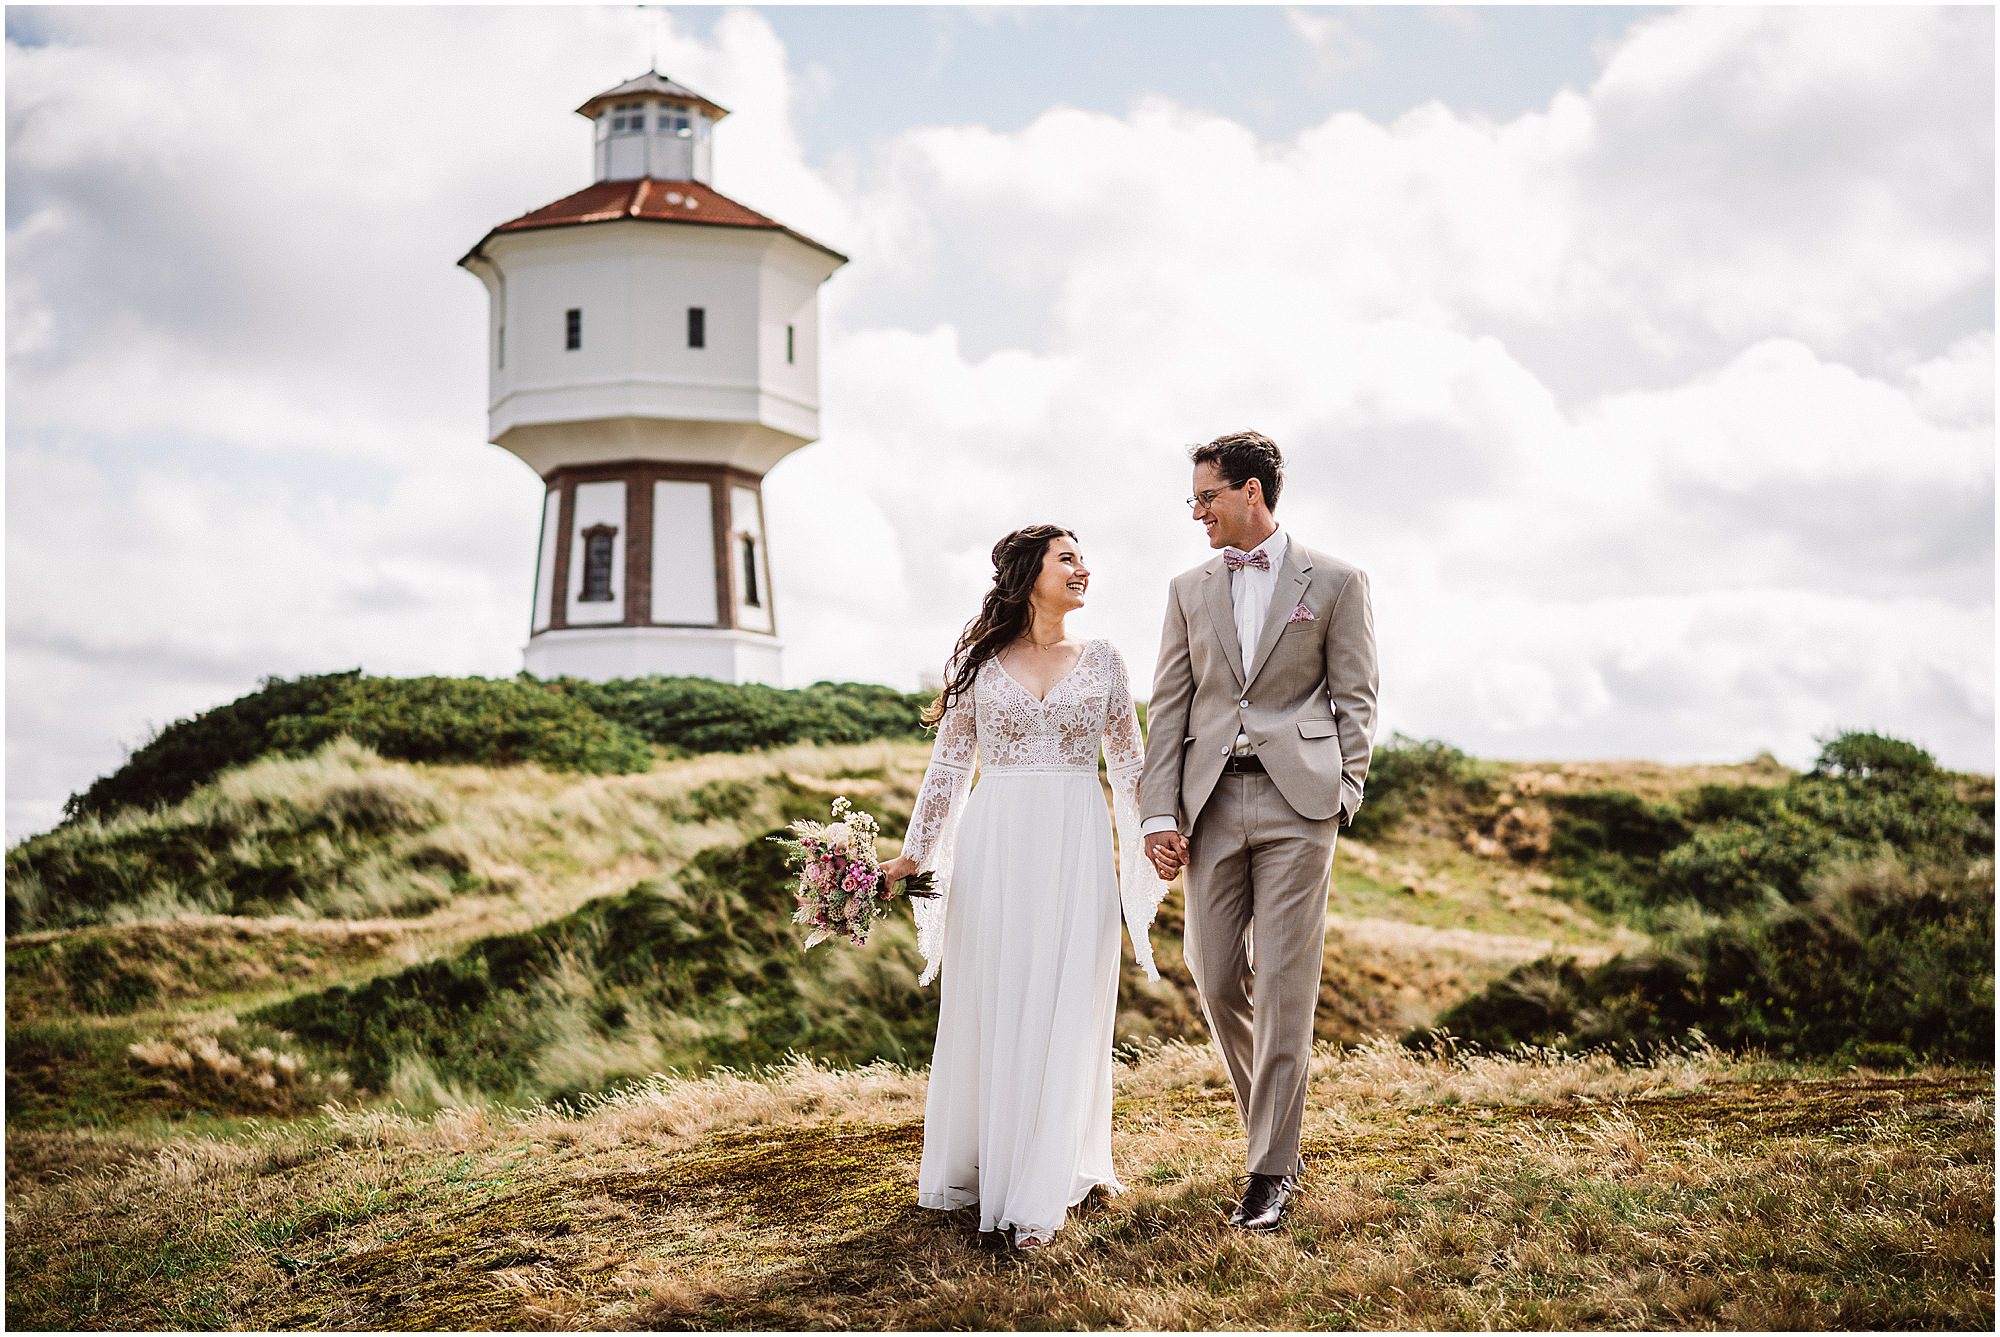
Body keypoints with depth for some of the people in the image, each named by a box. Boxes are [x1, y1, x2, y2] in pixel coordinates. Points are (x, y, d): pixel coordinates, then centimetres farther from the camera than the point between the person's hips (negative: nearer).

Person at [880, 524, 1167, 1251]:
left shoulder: (1101, 659, 8)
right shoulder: (979, 660, 4)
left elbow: (1129, 763, 10)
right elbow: (948, 766, 5)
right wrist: (912, 852, 0)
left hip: (1075, 848, 1)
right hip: (994, 844, 0)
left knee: (1062, 1012, 0)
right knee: (987, 1008, 5)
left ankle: (1041, 1190, 6)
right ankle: (976, 1166, 19)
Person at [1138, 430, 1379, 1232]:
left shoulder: (1335, 583, 4)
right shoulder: (1190, 590, 13)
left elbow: (1354, 699, 4)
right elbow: (1168, 708, 9)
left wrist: (1342, 797, -6)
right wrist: (1159, 814, 0)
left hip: (1297, 801, -4)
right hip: (1212, 803, 4)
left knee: (1284, 985, -4)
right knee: (1216, 979, 4)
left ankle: (1271, 1170, 3)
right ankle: (1272, 1124, 26)